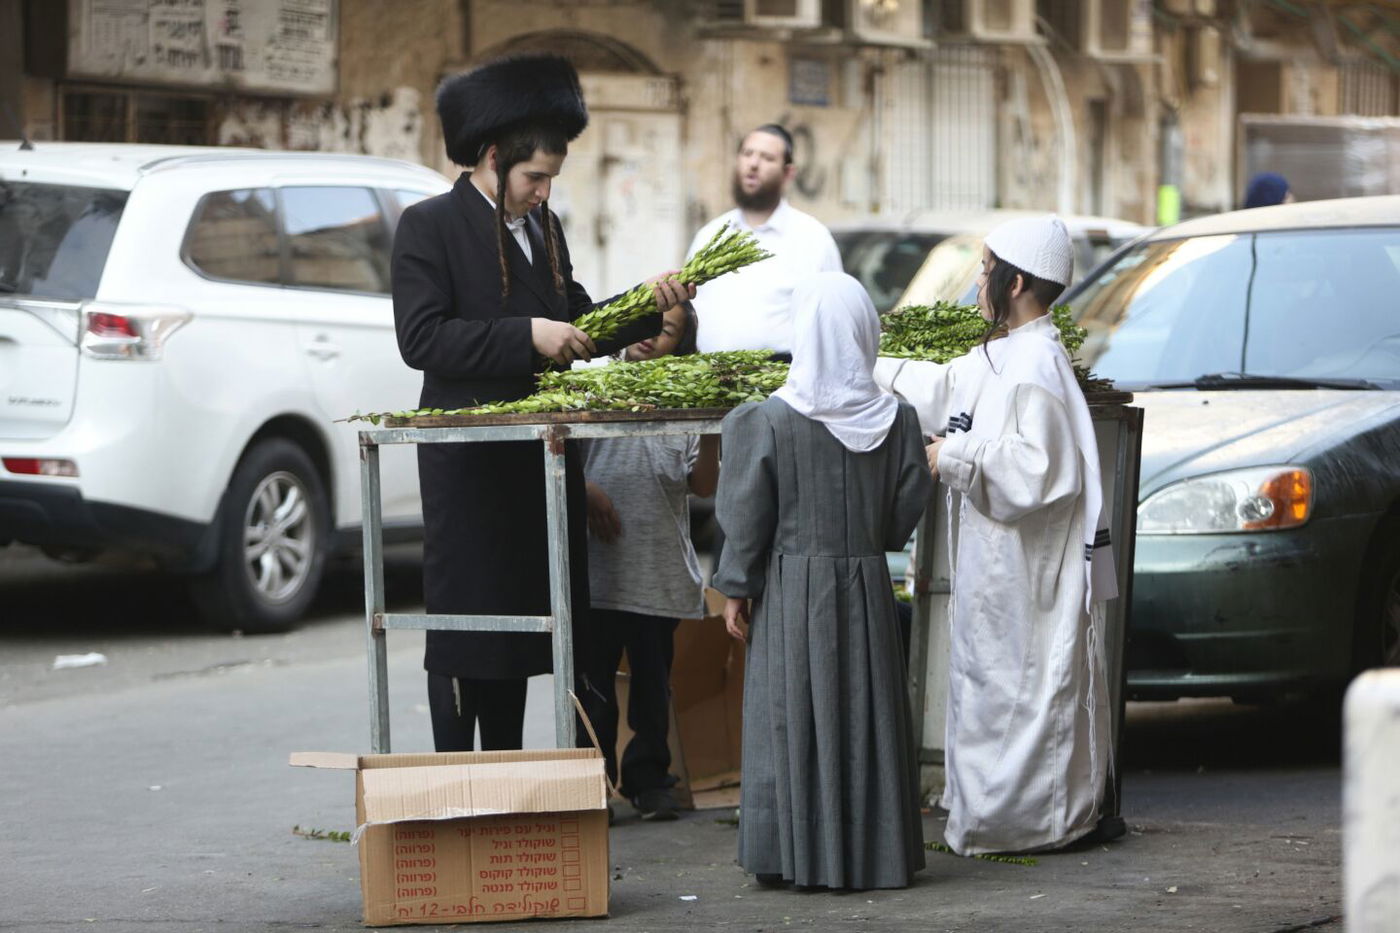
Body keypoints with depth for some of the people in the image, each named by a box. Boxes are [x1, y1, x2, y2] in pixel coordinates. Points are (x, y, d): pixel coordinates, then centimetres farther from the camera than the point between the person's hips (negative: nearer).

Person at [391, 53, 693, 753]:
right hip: (467, 465, -7)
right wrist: (526, 336, -22)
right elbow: (421, 338, -18)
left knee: (521, 621, 11)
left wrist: (647, 305, 4)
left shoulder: (541, 225, 14)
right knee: (465, 623, -4)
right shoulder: (429, 226, -8)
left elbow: (575, 324, 19)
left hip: (537, 458, 7)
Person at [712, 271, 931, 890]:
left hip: (793, 590, -3)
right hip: (866, 586, 3)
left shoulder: (769, 421, -12)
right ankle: (870, 852, 14)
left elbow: (747, 515, -8)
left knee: (794, 721, 4)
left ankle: (796, 853, 6)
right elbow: (908, 510, 4)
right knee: (865, 718, 9)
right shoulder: (896, 420, -3)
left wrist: (736, 589, 2)